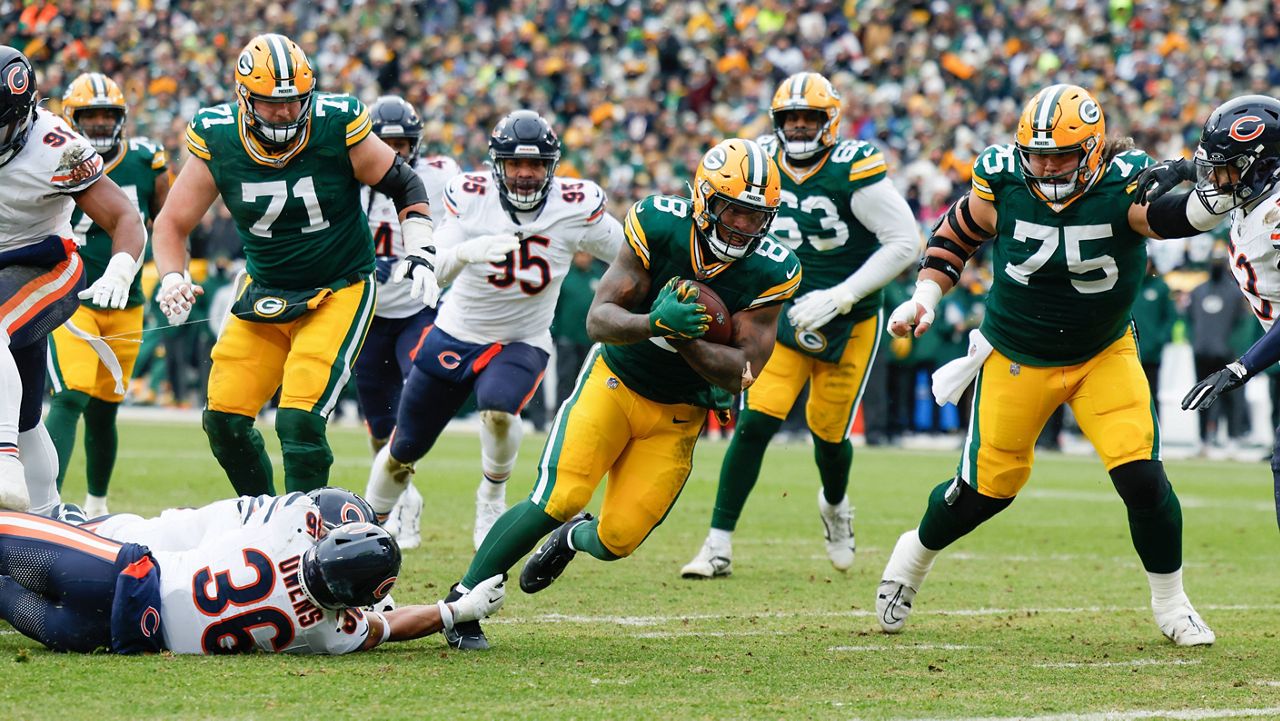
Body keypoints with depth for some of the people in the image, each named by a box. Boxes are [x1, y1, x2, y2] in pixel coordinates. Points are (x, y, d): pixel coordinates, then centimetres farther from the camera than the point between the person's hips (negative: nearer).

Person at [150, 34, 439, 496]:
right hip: (263, 295, 4)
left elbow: (404, 185, -2)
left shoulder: (336, 128, -17)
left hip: (339, 292, -4)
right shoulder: (217, 141, -11)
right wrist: (171, 279, -18)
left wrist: (420, 255, -11)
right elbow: (172, 224, -1)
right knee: (224, 420, 0)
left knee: (299, 421, -19)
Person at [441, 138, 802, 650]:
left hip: (678, 416, 2)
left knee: (619, 539, -6)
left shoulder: (770, 272, -16)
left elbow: (742, 373, -18)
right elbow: (598, 320, -19)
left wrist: (684, 339, -34)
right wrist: (656, 323, -39)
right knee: (558, 499, -20)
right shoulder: (658, 225, -19)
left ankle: (575, 537, 33)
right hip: (615, 382, -2)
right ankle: (463, 599, -4)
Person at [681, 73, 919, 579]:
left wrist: (838, 297, -23)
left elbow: (906, 242, -19)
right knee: (755, 422, -12)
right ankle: (719, 546, -6)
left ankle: (835, 506, 42)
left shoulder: (853, 170, -19)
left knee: (829, 432, 6)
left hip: (849, 323, -2)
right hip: (786, 317, 2)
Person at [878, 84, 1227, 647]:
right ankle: (913, 556, 38)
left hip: (1104, 355, 0)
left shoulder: (1123, 183, -21)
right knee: (988, 485, 7)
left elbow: (1167, 215, -39)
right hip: (1016, 359, 0)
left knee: (1141, 475, -13)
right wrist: (925, 295, -6)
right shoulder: (1002, 182, -15)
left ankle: (1170, 603, 9)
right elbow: (958, 232, 3)